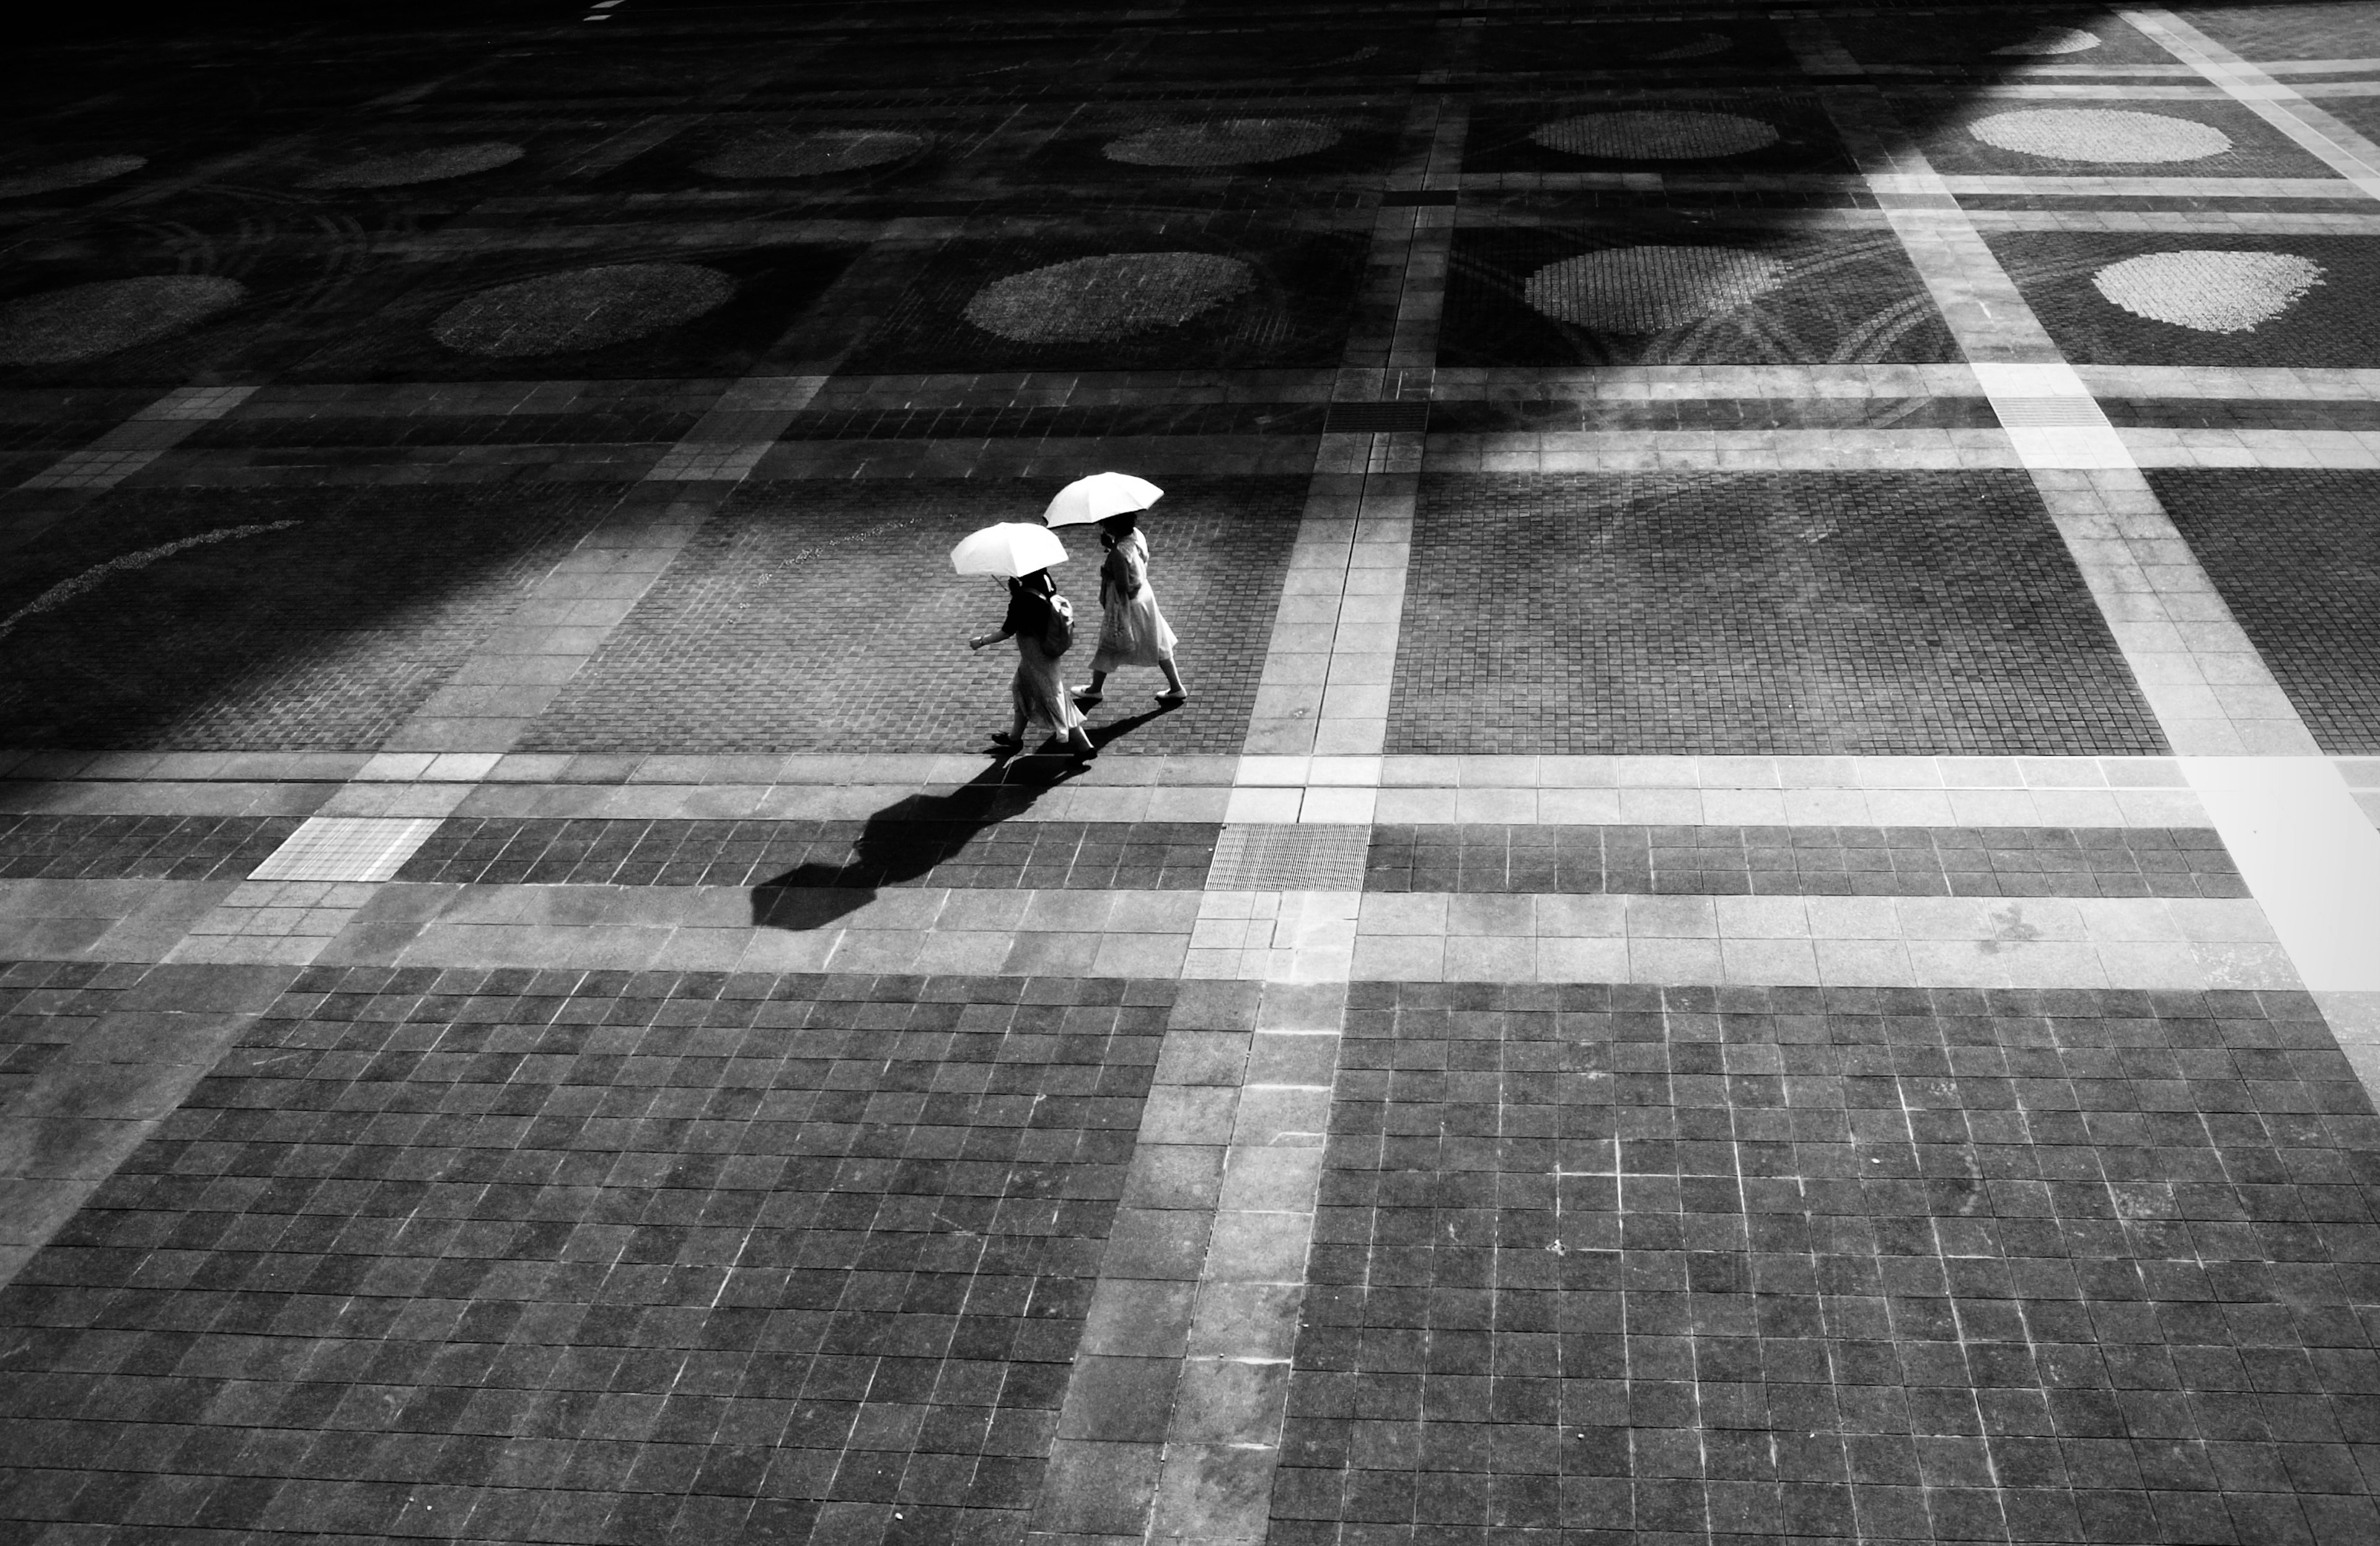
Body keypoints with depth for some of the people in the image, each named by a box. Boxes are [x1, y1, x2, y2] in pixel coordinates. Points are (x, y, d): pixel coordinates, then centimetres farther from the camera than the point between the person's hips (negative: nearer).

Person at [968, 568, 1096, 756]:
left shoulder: (1022, 599, -30)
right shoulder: (1044, 584, -6)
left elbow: (1007, 632, -20)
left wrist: (982, 641, -6)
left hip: (1037, 656, -9)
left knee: (1054, 700, 3)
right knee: (1022, 689, 26)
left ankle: (1085, 746, 10)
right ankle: (1015, 737, 43)